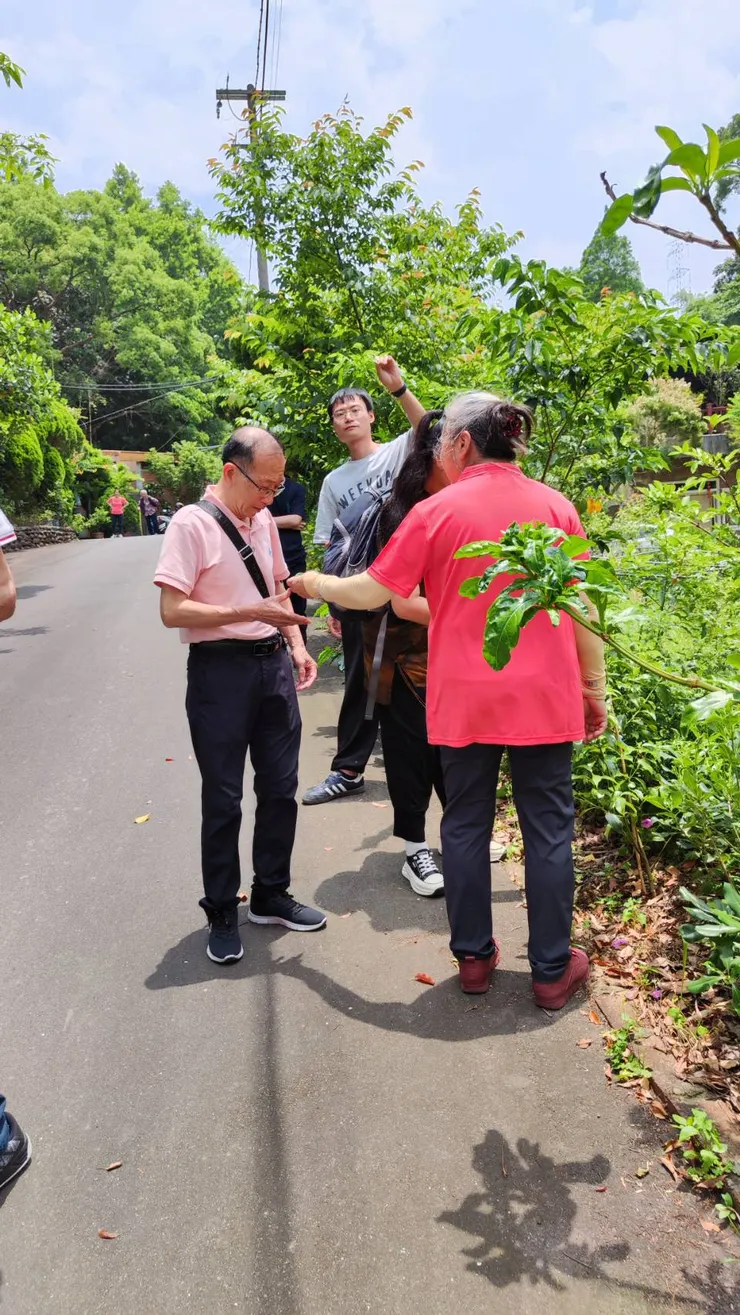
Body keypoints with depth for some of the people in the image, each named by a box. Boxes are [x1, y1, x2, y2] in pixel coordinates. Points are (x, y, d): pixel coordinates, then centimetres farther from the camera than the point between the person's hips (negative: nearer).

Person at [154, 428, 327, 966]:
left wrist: (297, 646, 8)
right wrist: (251, 612, -22)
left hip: (274, 664, 6)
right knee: (223, 799, 5)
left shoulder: (264, 519, 8)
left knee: (281, 787, 13)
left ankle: (271, 895, 32)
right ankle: (222, 912, 22)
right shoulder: (192, 524, -12)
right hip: (221, 669, -6)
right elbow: (172, 610, -17)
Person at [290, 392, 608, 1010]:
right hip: (545, 697, 1)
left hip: (465, 699, -1)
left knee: (466, 826, 14)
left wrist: (314, 582, 15)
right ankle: (553, 969, 20)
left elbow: (370, 592, -3)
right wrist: (595, 686, 11)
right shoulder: (555, 506, -1)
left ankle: (473, 957, 25)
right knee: (548, 830, 10)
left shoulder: (436, 511, -6)